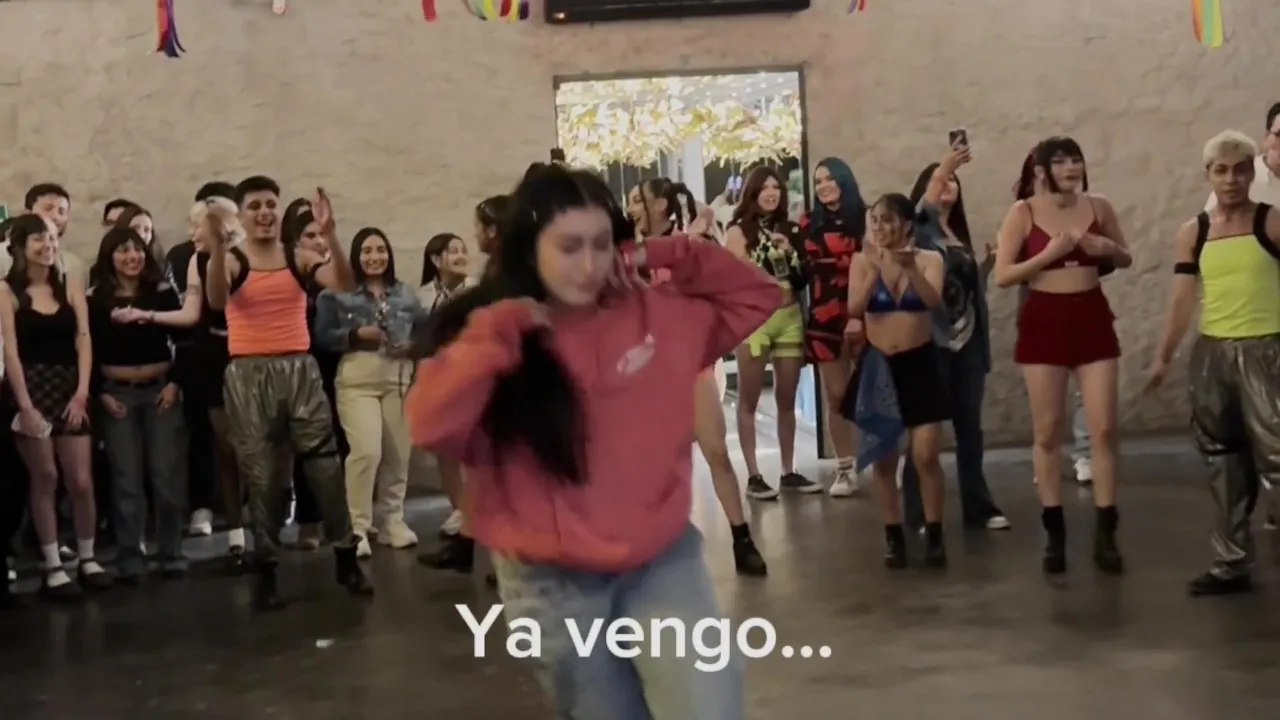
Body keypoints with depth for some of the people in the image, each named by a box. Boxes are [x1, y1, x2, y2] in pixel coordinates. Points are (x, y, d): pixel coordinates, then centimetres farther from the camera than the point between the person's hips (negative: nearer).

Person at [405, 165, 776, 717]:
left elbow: (756, 295, 9)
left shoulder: (652, 312, -1)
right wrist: (498, 332, -25)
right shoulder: (492, 338, -8)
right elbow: (431, 428, -24)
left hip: (662, 560, 1)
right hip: (552, 585, -1)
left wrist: (667, 257, -4)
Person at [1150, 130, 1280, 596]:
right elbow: (1182, 299, 7)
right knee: (1223, 462, 11)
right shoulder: (1192, 234, 8)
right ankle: (1232, 564, 21)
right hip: (1211, 353, 4)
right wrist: (1163, 357, 2)